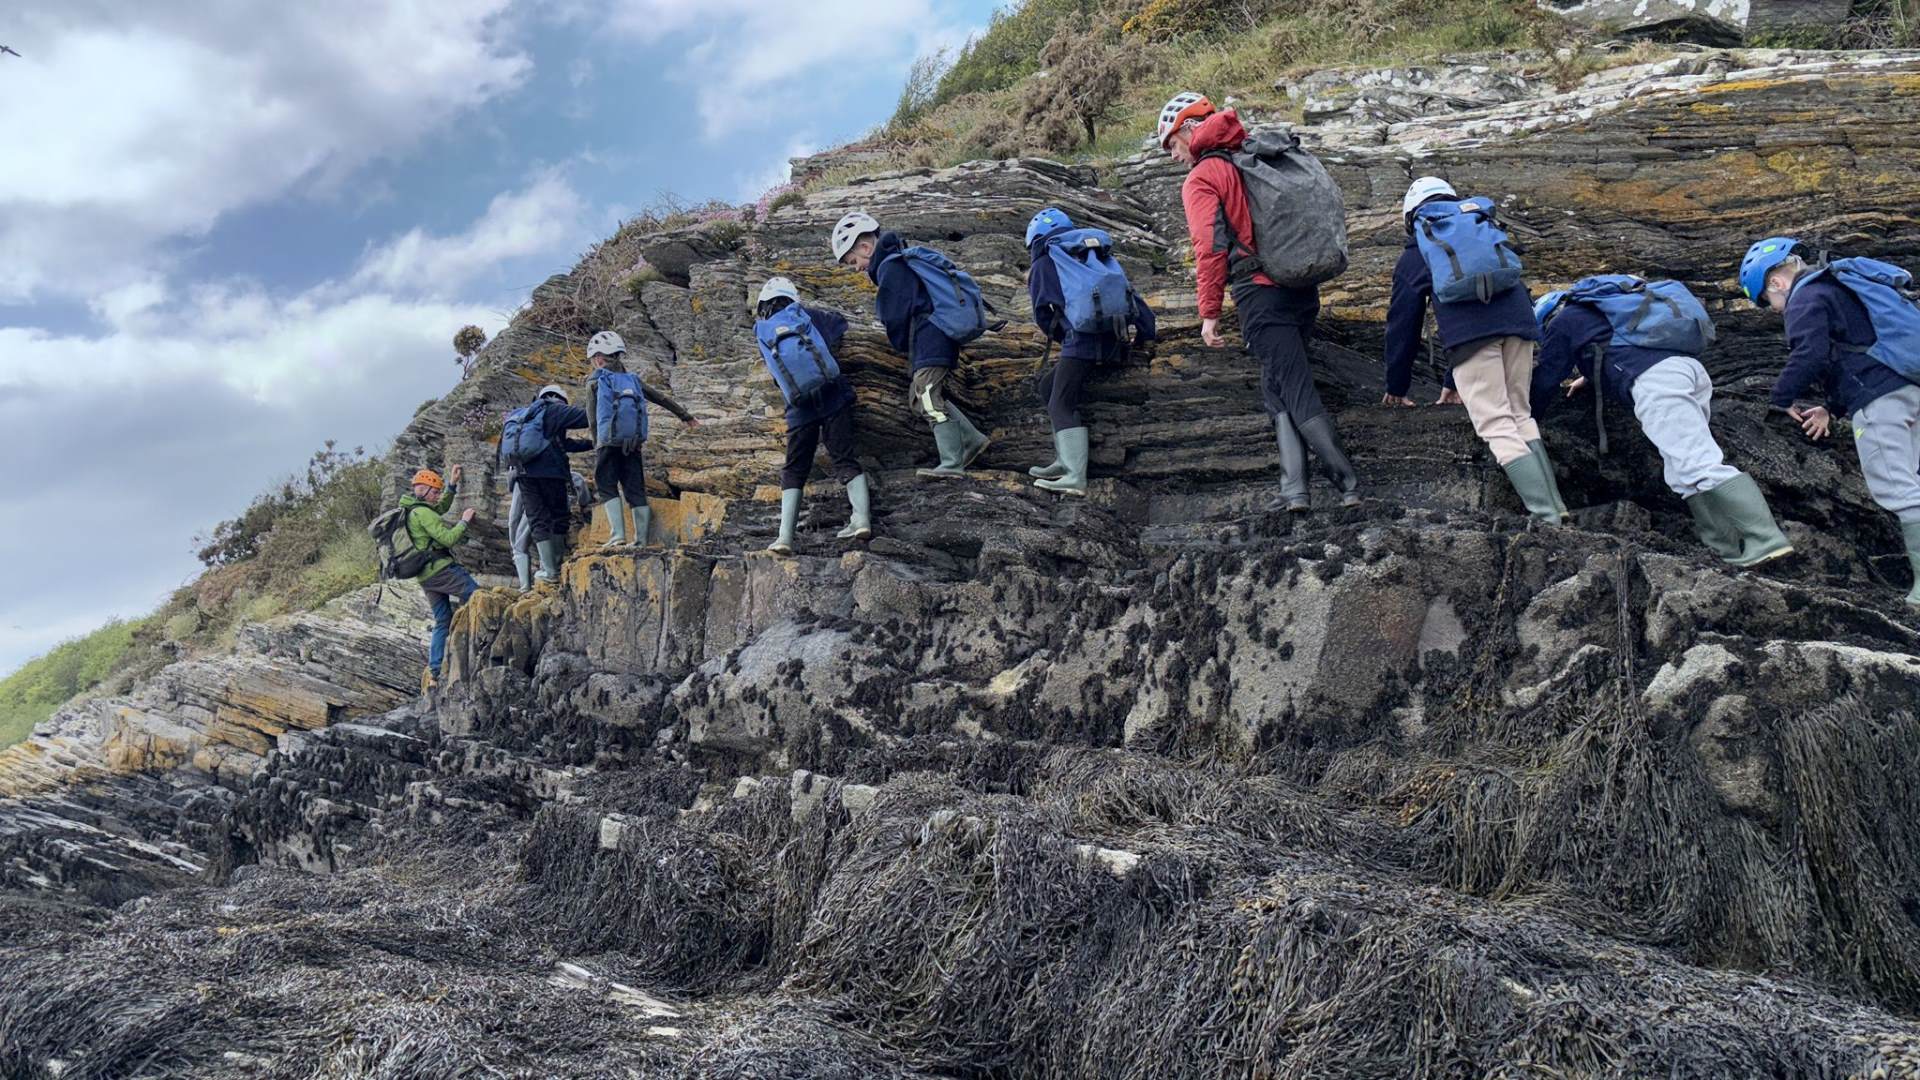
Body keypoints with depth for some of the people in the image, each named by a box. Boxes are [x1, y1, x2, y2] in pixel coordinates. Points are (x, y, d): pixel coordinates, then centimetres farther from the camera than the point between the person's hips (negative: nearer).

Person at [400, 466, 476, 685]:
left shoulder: (408, 510, 17)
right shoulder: (423, 513, -14)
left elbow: (441, 507, 32)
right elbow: (448, 539, -18)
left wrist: (452, 485, 26)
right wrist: (464, 521, -6)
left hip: (425, 576, 10)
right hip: (440, 568, -10)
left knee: (442, 622, 12)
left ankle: (434, 673, 11)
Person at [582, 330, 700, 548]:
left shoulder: (595, 381, 6)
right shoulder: (632, 379, 16)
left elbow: (592, 420, 3)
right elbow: (661, 398, 22)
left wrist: (597, 445, 14)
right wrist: (684, 415, 32)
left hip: (609, 443, -4)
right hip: (634, 444, 4)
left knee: (607, 488, 3)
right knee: (636, 490, 7)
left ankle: (617, 534, -12)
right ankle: (641, 540, 3)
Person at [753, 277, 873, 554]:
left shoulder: (762, 333, 9)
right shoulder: (805, 313, 8)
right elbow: (841, 322, 24)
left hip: (801, 409, 0)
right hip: (835, 398, 0)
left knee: (793, 471, 7)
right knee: (845, 459, 1)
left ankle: (785, 537, -2)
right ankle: (862, 518, -15)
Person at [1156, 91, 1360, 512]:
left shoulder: (1200, 179, -3)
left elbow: (1211, 247, -13)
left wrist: (1209, 312, -11)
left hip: (1262, 295, -7)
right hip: (1303, 290, 8)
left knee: (1297, 393, -5)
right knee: (1276, 390, 14)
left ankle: (1347, 484, -8)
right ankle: (1294, 489, 5)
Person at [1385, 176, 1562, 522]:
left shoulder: (1413, 256, 23)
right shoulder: (1485, 226, 36)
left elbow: (1403, 324, 25)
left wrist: (1397, 387, 38)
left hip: (1469, 330, -4)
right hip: (1518, 318, 5)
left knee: (1497, 427, -6)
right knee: (1521, 416, 16)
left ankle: (1547, 516, -17)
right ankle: (1555, 505, 9)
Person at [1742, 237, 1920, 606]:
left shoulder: (1806, 299, -4)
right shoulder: (1839, 288, 27)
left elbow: (1809, 355, -19)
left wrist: (1784, 397, -3)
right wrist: (1833, 407, 26)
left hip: (1878, 399, -10)